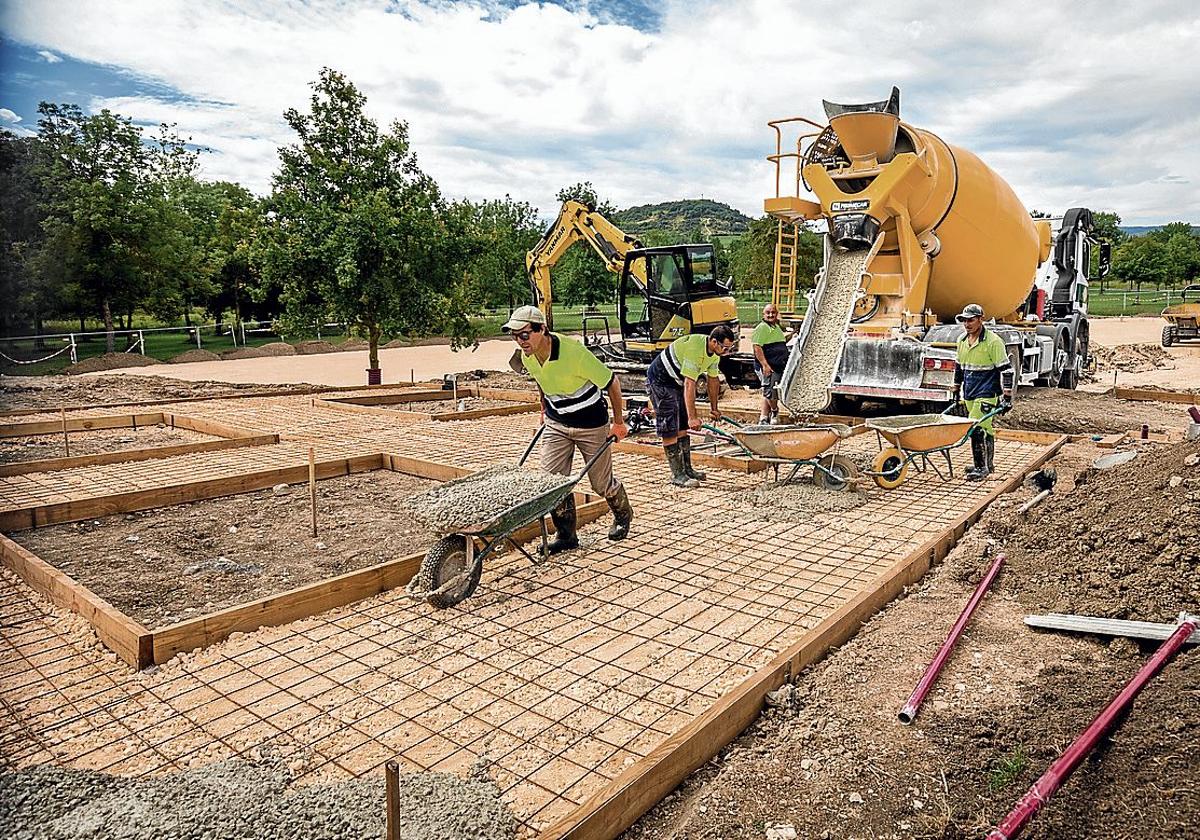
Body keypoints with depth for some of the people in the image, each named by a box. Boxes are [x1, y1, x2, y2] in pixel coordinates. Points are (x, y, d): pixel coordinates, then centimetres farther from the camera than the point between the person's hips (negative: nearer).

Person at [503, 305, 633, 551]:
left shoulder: (574, 352, -31)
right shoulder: (527, 356, -11)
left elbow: (611, 383, -20)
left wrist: (619, 423, -11)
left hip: (590, 424, -5)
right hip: (555, 422, 5)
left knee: (601, 482, 9)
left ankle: (623, 515, 39)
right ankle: (566, 535, 14)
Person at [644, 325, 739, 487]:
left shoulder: (715, 353, -3)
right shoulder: (694, 348, -32)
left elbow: (713, 380, 10)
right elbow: (689, 385, -35)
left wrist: (714, 408, 16)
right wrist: (692, 416, -35)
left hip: (677, 382, 10)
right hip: (660, 381, -10)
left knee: (682, 427, 11)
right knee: (669, 429, -10)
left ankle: (687, 468, 19)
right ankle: (677, 475, -7)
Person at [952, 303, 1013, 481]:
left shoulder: (993, 341, -13)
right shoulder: (962, 340, 9)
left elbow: (1006, 370, -13)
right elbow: (959, 367, 21)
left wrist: (1007, 397, -15)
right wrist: (957, 390, 22)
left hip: (987, 395, -7)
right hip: (969, 395, 7)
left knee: (977, 429, -13)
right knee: (986, 430, 16)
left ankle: (981, 467, -4)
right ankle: (988, 465, 26)